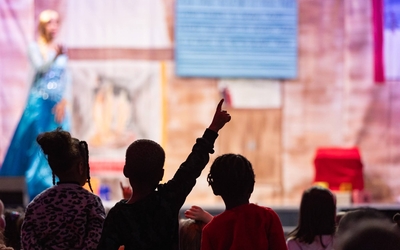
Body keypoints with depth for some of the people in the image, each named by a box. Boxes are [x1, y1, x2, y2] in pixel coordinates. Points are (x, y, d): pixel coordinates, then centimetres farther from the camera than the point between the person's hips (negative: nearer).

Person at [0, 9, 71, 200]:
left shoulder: (61, 49, 11)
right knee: (37, 145, -7)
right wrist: (55, 56, -34)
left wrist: (64, 101, -5)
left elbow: (66, 79, 8)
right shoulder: (35, 48, -1)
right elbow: (40, 68, -18)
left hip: (57, 105, 4)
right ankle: (34, 189, -1)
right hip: (39, 103, -4)